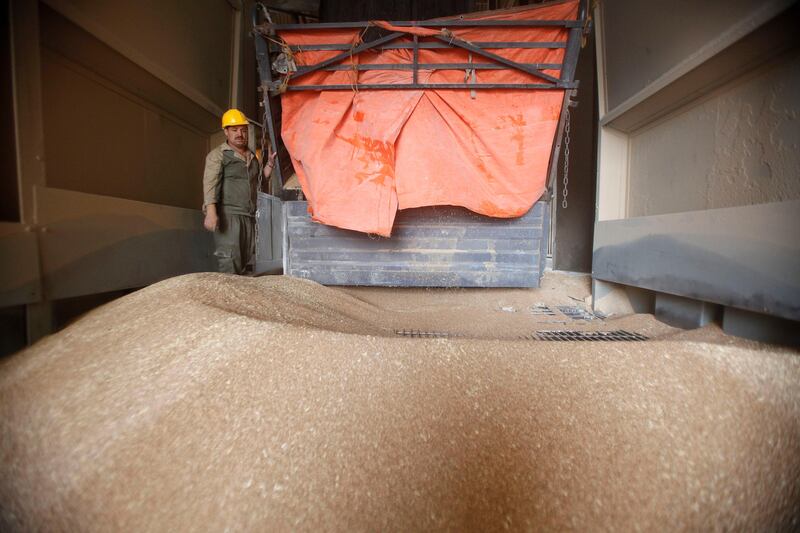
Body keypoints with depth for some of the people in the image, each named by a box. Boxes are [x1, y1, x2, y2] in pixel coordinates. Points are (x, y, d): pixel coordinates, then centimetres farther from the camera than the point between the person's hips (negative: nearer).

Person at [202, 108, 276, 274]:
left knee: (244, 259, 9)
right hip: (229, 215, -6)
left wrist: (270, 162, 15)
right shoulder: (217, 155, -1)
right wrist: (211, 212, -25)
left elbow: (259, 179, 31)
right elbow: (210, 183, -12)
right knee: (229, 261, -12)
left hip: (249, 216, 7)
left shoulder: (252, 156, 20)